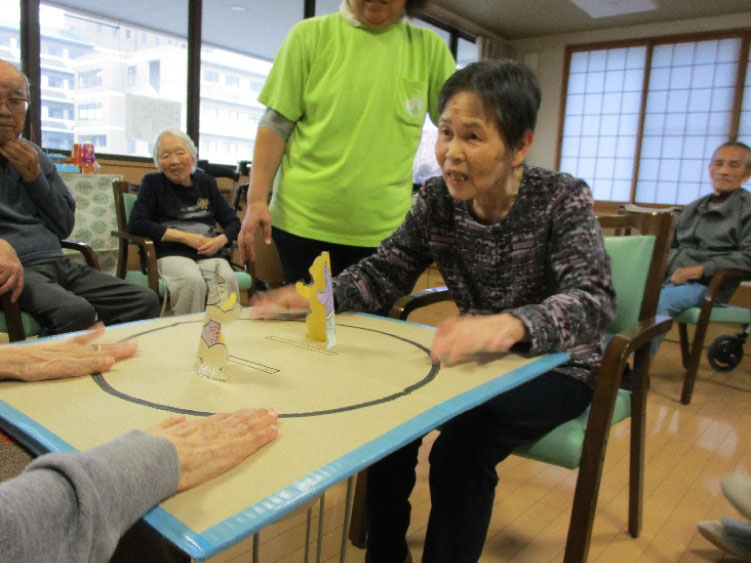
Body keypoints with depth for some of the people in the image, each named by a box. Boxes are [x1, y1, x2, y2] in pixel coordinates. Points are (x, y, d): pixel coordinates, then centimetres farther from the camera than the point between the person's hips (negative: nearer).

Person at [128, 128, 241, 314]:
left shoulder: (206, 182, 18)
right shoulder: (153, 183, 10)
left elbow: (233, 222, 17)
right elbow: (136, 224, -2)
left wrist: (220, 241, -7)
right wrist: (185, 237, -9)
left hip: (209, 254, 2)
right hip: (170, 254, -2)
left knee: (227, 280, -31)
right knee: (193, 282, -35)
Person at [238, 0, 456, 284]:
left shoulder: (429, 47, 6)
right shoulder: (311, 34, 2)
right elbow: (275, 125, 0)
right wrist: (257, 199, -8)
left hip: (385, 231, 1)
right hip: (302, 223, 0)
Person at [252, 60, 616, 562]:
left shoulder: (563, 200, -18)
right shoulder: (437, 200, -7)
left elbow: (593, 300, -32)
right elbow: (385, 271, -6)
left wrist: (512, 324, -54)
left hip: (557, 366, -4)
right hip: (483, 359, 4)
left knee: (462, 441, -27)